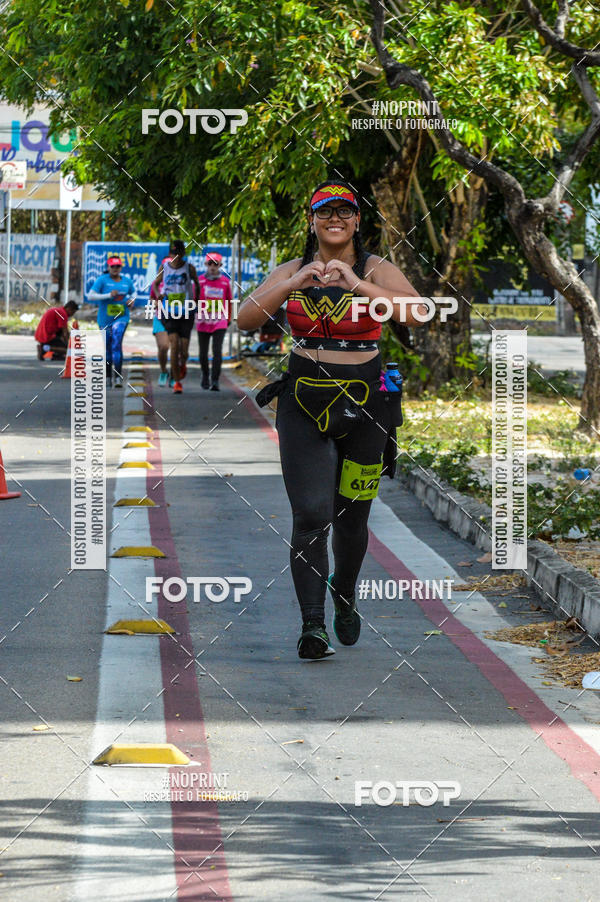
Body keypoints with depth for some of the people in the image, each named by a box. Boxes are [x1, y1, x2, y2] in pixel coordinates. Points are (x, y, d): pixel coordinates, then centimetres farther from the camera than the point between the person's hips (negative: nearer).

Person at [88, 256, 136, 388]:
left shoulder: (127, 281, 5)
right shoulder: (102, 280, -6)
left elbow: (133, 292, 25)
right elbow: (90, 296, -12)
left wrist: (132, 299, 2)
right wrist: (108, 295, -20)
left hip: (121, 317, 0)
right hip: (105, 319, 0)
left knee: (116, 343, -20)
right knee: (108, 348, 10)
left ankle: (118, 377, -24)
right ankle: (107, 377, 29)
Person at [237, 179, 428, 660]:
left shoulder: (377, 270, -4)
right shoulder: (291, 271, 4)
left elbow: (416, 313, -22)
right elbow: (246, 318, -9)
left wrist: (356, 285, -33)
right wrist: (294, 285, -24)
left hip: (364, 403, 0)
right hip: (304, 402, 0)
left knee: (352, 515, 11)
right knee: (311, 514, -14)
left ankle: (344, 594, 40)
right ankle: (312, 625, -15)